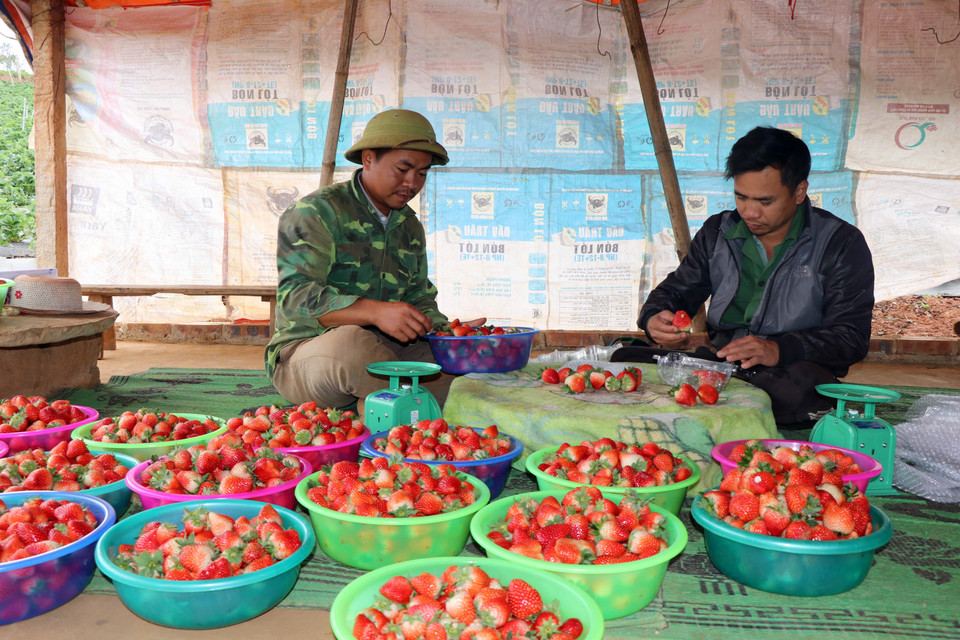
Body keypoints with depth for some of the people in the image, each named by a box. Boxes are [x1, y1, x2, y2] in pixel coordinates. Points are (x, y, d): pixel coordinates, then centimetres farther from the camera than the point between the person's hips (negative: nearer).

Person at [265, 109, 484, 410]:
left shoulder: (410, 227, 15)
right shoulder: (315, 212, -8)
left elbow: (420, 301, 16)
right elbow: (296, 296, -21)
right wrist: (375, 312, -35)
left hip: (382, 355, 6)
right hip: (302, 356, -5)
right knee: (352, 341, -39)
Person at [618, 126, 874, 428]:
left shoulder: (842, 244, 0)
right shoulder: (716, 233, 13)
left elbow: (851, 337, -7)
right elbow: (675, 291, 17)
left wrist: (778, 349, -25)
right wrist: (655, 319, -10)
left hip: (791, 370, -3)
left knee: (797, 387, -41)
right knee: (625, 356, -21)